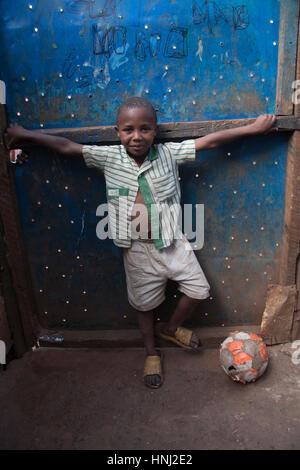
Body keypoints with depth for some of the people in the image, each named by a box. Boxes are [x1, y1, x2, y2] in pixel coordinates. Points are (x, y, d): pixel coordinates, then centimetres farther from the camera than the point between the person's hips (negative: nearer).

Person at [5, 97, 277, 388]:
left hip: (171, 242, 1)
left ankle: (170, 328, 36)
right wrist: (28, 135, 1)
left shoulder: (169, 154, -8)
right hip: (137, 249, -1)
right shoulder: (109, 158, -9)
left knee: (199, 289, 7)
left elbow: (209, 141, -7)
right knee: (144, 302, 14)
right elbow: (66, 147, -3)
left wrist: (252, 128, -4)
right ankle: (151, 353, 40)